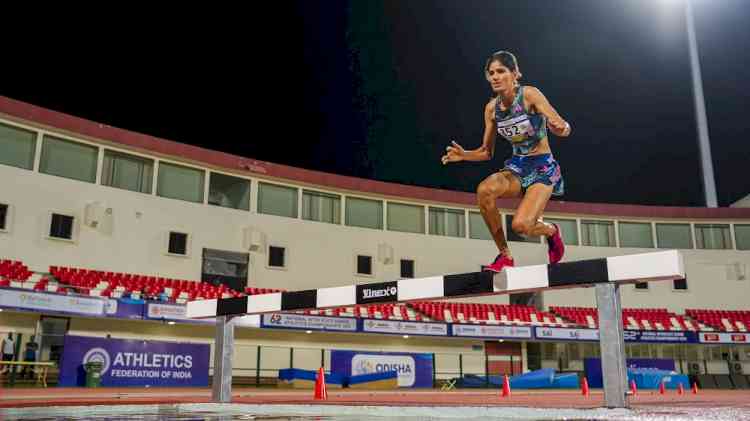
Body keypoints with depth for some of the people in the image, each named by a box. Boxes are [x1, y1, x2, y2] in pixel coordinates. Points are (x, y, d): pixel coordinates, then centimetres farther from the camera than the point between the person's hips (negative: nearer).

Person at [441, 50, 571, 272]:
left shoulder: (530, 95, -13)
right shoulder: (492, 108, 2)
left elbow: (564, 129, -18)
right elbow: (486, 152, 9)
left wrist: (560, 128, -42)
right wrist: (464, 155, -10)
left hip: (543, 167, -5)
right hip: (516, 167, 5)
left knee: (521, 225, -25)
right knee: (484, 190, -29)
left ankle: (551, 231, 15)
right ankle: (504, 256, -13)